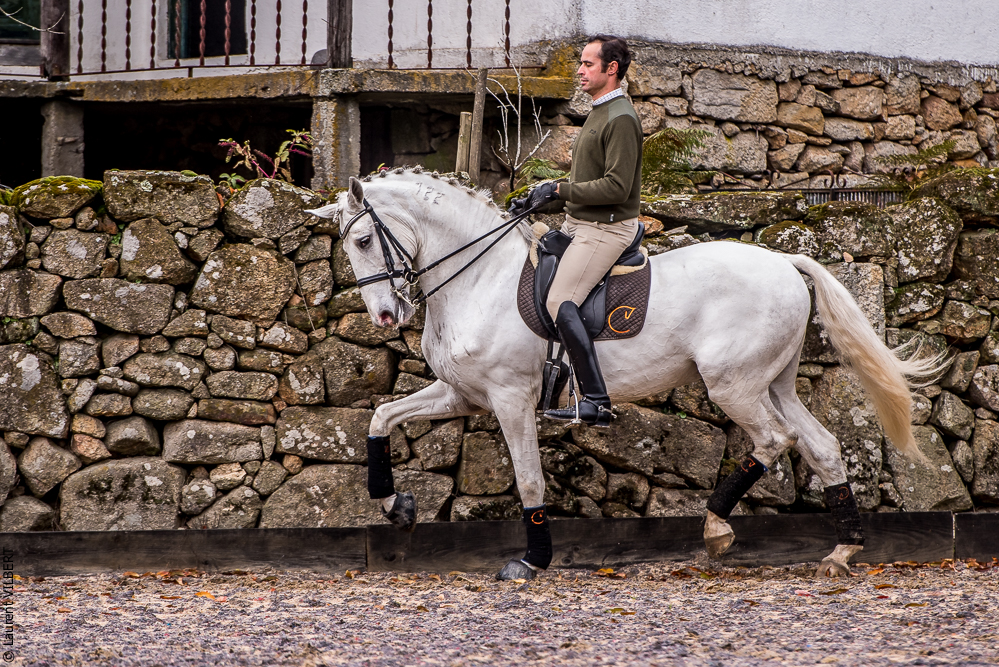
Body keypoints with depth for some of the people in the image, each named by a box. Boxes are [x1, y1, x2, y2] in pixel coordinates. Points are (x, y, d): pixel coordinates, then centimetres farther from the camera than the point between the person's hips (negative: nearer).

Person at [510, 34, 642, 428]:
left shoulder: (621, 119, -16)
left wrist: (559, 190, -20)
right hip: (578, 225, 11)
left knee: (560, 302, -22)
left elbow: (616, 187, -23)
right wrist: (538, 200, 15)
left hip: (606, 229, -11)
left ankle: (596, 402, -24)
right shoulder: (599, 114, 18)